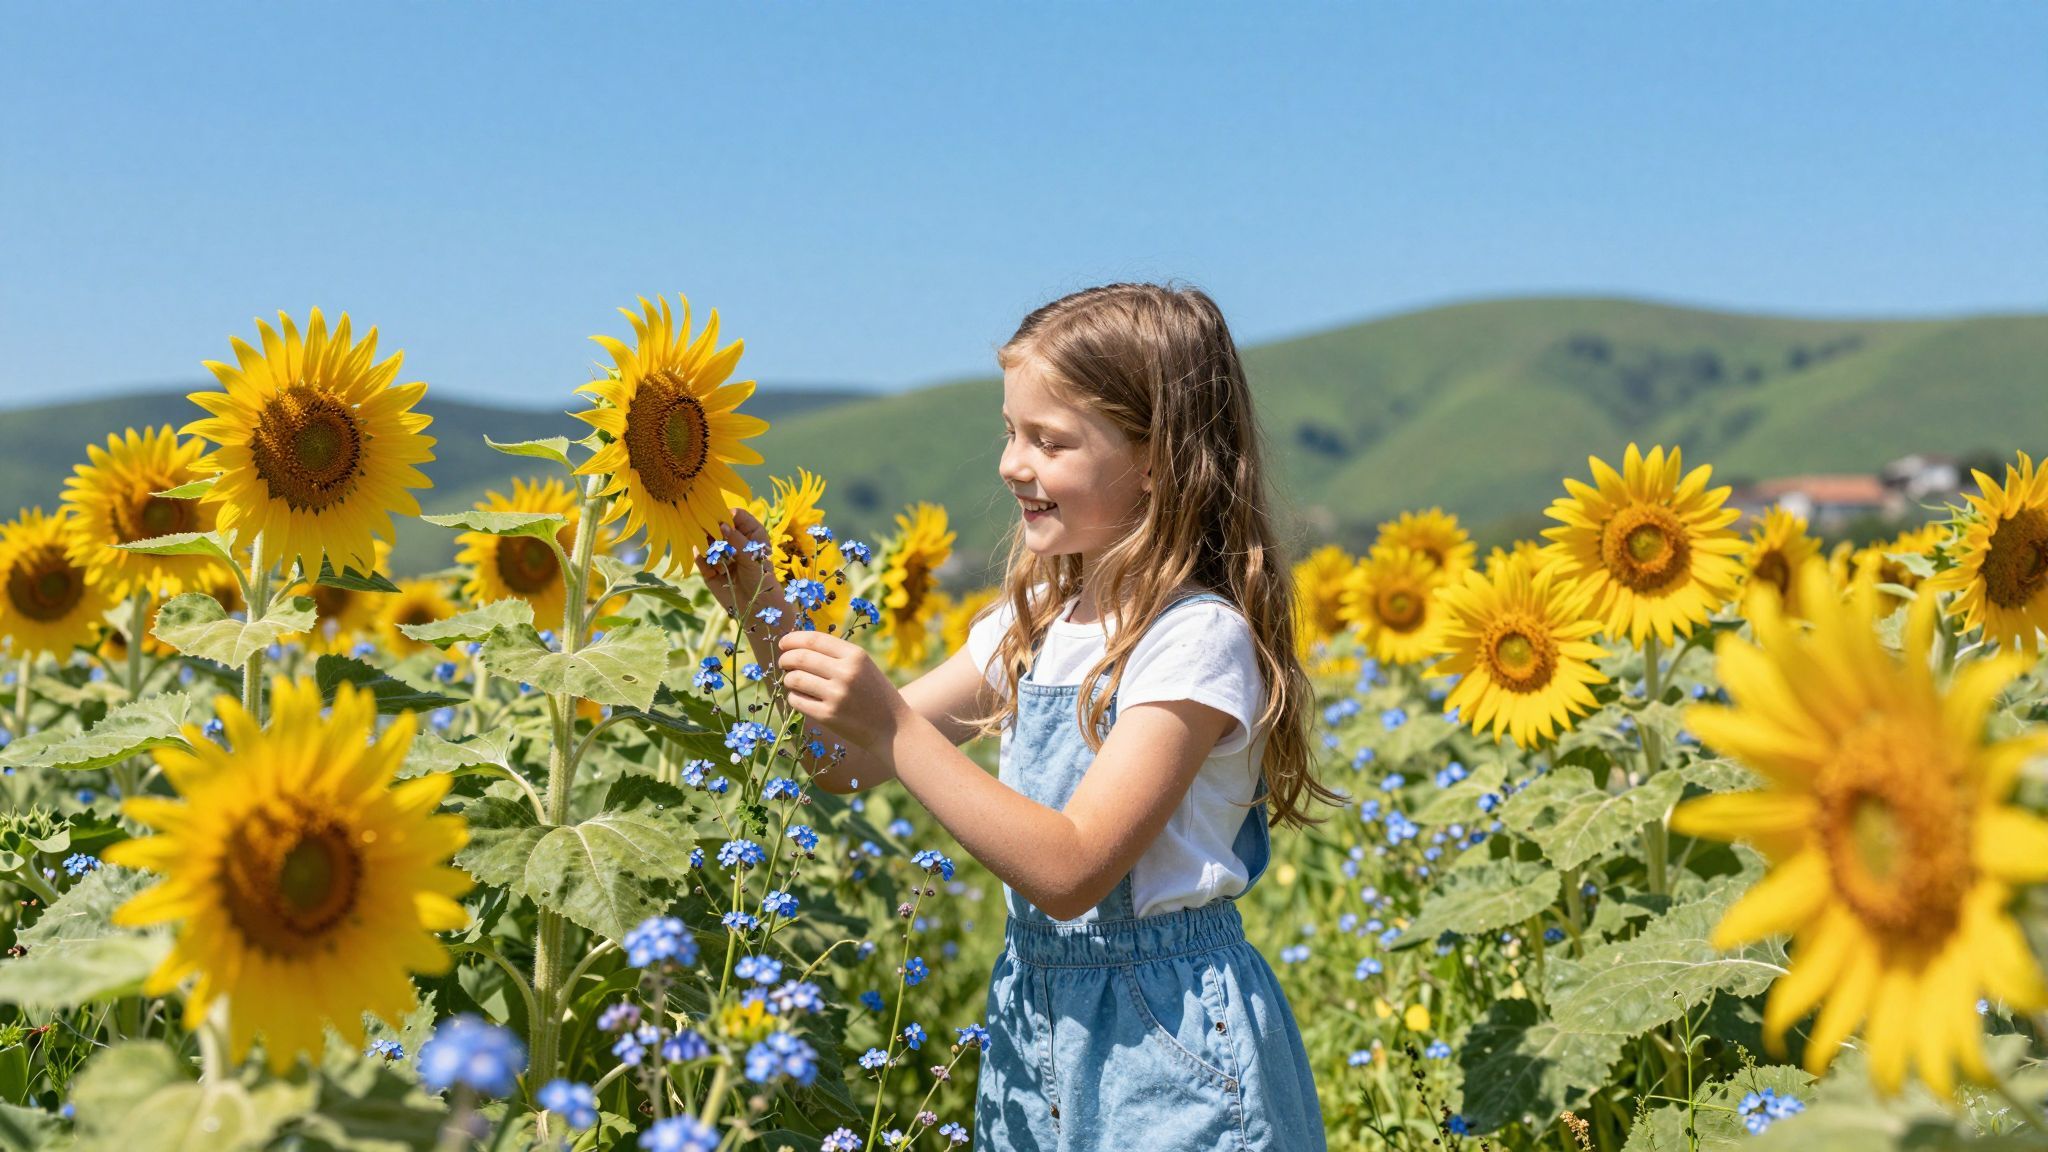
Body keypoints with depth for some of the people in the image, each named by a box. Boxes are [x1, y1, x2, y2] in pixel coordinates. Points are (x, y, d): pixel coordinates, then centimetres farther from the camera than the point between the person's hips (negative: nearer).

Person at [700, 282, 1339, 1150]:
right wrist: (762, 607, -3)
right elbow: (846, 763, 8)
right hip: (1034, 1012, 7)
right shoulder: (1032, 622, 6)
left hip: (1163, 1043, -7)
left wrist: (892, 724, -28)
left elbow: (1070, 871, -25)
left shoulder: (1198, 637, -18)